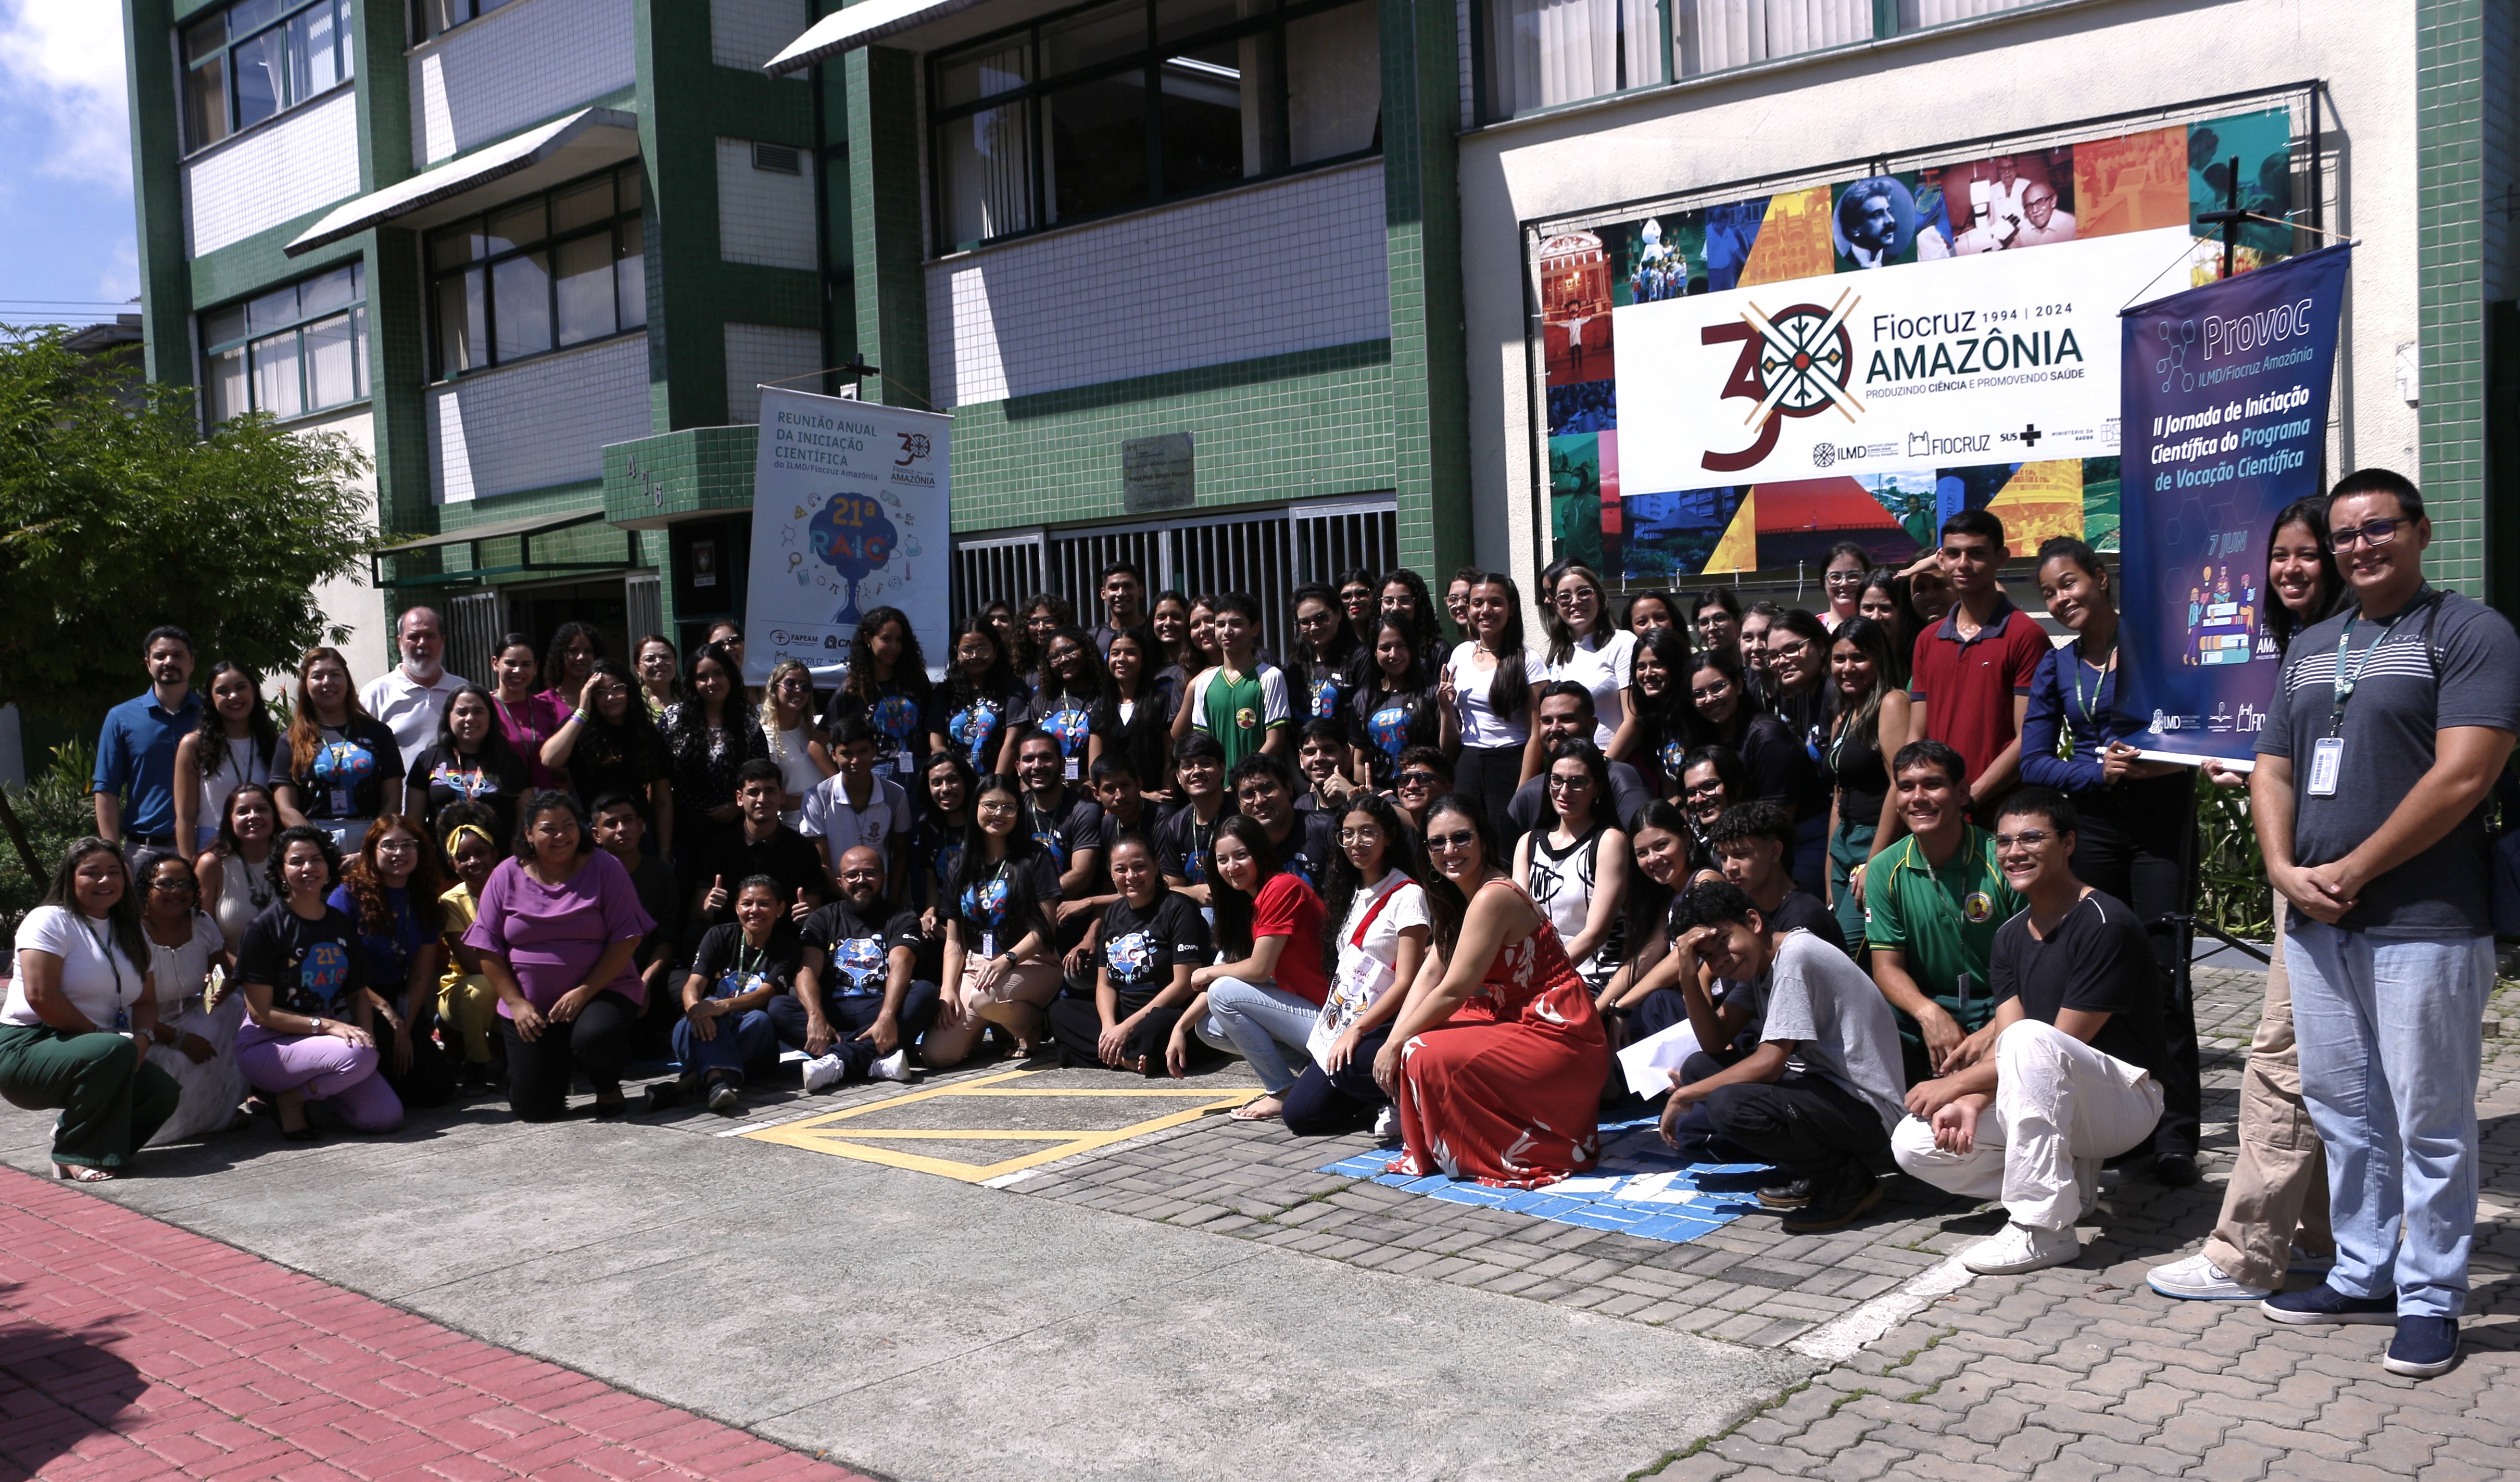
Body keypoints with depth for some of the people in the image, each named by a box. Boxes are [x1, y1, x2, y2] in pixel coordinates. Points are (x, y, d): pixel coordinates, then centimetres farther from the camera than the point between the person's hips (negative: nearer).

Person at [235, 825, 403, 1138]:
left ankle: (307, 1088, 12)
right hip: (267, 1046, -6)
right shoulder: (265, 928, -8)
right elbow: (261, 1012, -12)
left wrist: (365, 1033, -7)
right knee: (359, 1056, -34)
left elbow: (359, 993, 14)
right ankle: (289, 1099, -6)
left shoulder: (342, 925, 9)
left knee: (387, 1117, -13)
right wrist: (327, 1025, -21)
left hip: (333, 1039, 6)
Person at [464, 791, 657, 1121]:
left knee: (593, 1038, -36)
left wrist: (585, 992, -18)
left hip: (602, 992, -2)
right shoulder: (507, 876, 1)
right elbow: (488, 948, 1)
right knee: (532, 1110, -5)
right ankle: (557, 1069, 32)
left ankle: (608, 1086, 1)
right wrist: (516, 1003, -9)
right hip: (529, 1009, 2)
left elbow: (626, 939, -9)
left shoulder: (605, 868, -4)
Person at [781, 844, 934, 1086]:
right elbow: (808, 971, -2)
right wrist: (816, 1017, -24)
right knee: (778, 1007, -26)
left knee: (925, 992, -29)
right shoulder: (823, 919, 15)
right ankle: (876, 1061, -42)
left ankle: (839, 1059, -41)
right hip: (834, 1011, 1)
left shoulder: (902, 919, 10)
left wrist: (887, 1017, -32)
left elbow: (900, 966, -11)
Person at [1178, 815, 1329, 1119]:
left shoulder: (1283, 887, -16)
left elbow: (1259, 969, -20)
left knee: (1224, 992, -15)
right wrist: (1180, 1028, 0)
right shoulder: (1247, 904, 13)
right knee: (1209, 1028, 8)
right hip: (1301, 1006, 10)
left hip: (1327, 1016, -10)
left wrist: (1208, 973, -2)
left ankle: (1284, 1093, -5)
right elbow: (1227, 970, 10)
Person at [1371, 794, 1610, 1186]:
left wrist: (1396, 1045, -11)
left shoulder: (1492, 897, -20)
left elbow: (1453, 991, -21)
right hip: (1517, 1021, 10)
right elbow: (1431, 973, 6)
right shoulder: (1455, 897, 10)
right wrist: (1395, 1040, -6)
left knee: (1427, 1058, -22)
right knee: (1412, 1045, 7)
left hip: (1556, 1036, -10)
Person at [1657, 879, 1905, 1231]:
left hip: (1864, 1109, -10)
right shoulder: (1755, 961, 12)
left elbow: (1769, 1064, -22)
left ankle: (1846, 1179, -7)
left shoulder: (1794, 957, -17)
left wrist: (1686, 1095, -12)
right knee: (1698, 1068, 3)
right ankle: (1803, 1174, 6)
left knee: (1728, 1105, -30)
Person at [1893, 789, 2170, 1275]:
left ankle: (2043, 1227, -29)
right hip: (2046, 1105, 7)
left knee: (2031, 1040, -38)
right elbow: (2004, 1043, -1)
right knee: (1913, 1142, -12)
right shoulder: (2011, 936, 8)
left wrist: (1957, 1084, -17)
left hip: (2126, 1098, -7)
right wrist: (1971, 1103, -22)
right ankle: (2069, 1185, 3)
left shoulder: (2106, 924, -16)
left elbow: (2062, 1044, -19)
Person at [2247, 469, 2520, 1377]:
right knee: (2340, 1108, 14)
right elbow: (2273, 770, 17)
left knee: (2430, 1122, 2)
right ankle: (2364, 1276, 27)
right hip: (2315, 921, 7)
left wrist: (2351, 871, -14)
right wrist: (2283, 869, -1)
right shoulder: (2310, 649, 17)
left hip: (2423, 924, -7)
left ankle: (2430, 1301, 14)